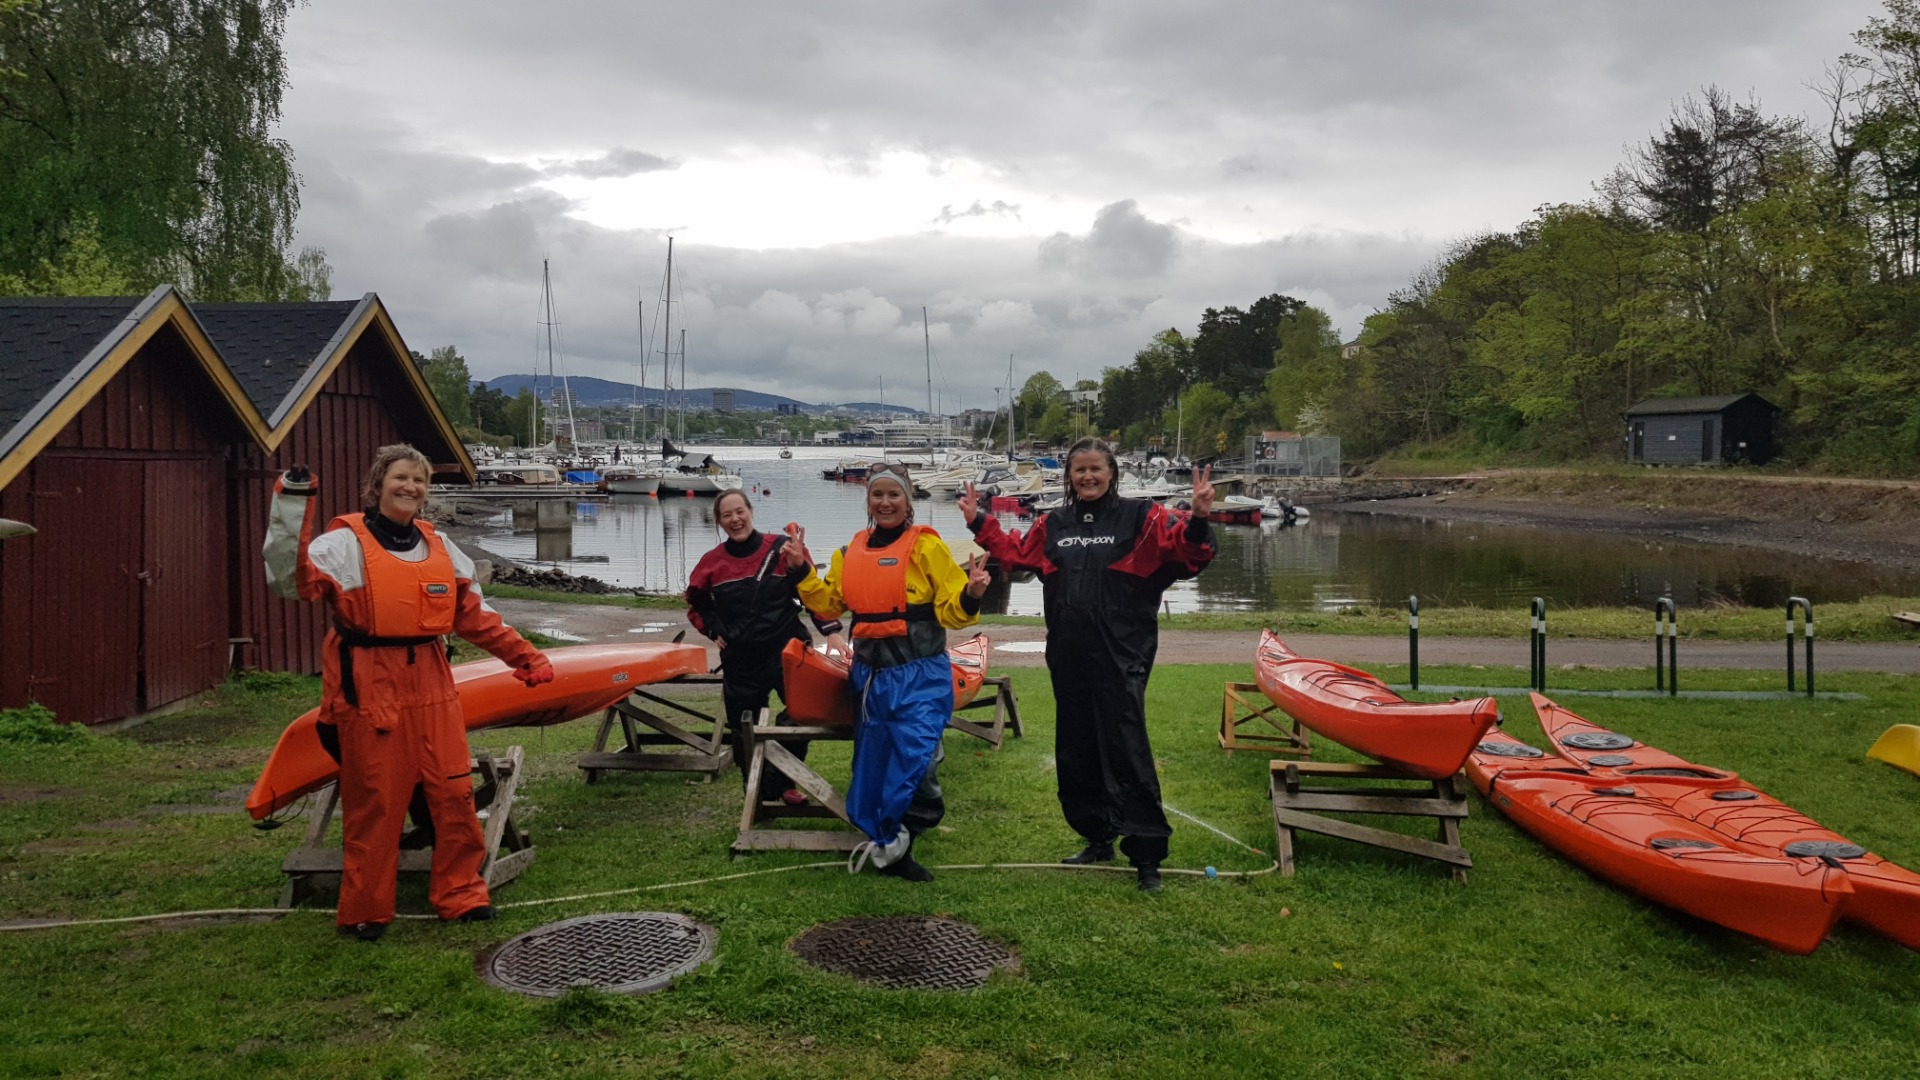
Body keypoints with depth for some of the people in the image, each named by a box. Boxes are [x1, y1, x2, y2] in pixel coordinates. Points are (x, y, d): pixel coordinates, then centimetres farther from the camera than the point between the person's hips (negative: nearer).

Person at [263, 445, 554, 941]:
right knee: (374, 804, 3)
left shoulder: (439, 546, 13)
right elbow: (293, 580, -19)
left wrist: (524, 655, 14)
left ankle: (461, 893, 21)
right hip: (369, 689, -5)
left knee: (455, 793, 6)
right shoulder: (345, 542, -3)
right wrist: (291, 509, -27)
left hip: (431, 685, 5)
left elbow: (475, 615, 17)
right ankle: (365, 911, 17)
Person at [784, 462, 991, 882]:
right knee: (872, 764, 10)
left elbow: (950, 612, -8)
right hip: (870, 675, 5)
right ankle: (886, 843, 24)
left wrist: (970, 595, -28)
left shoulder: (926, 546, -5)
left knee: (914, 761, -13)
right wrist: (802, 570, 5)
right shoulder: (852, 553, 11)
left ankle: (895, 844, 3)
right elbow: (828, 605, 16)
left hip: (919, 677, -5)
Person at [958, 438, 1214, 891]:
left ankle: (1147, 854, 1)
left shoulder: (1139, 518, -2)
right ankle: (1098, 838, 28)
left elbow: (1185, 547, -12)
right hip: (1068, 655, 6)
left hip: (1119, 655, -6)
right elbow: (1015, 552, 24)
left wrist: (1197, 520, -30)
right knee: (1076, 750, 13)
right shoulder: (1053, 524, 12)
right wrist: (979, 523, 19)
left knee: (1127, 750, -7)